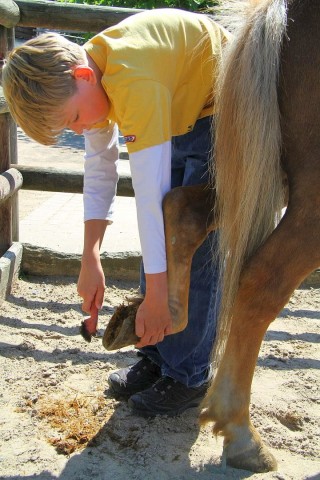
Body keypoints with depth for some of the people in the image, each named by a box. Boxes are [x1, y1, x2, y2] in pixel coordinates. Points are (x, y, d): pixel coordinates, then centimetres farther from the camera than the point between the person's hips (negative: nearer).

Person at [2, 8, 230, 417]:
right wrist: (90, 259, -10)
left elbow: (151, 193, -37)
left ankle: (188, 375, 2)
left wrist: (156, 296, -34)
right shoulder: (90, 76, -8)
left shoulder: (134, 82, -36)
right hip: (182, 112, 8)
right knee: (163, 232, 6)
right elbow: (99, 169, -3)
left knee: (192, 245, -11)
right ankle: (157, 356, 19)